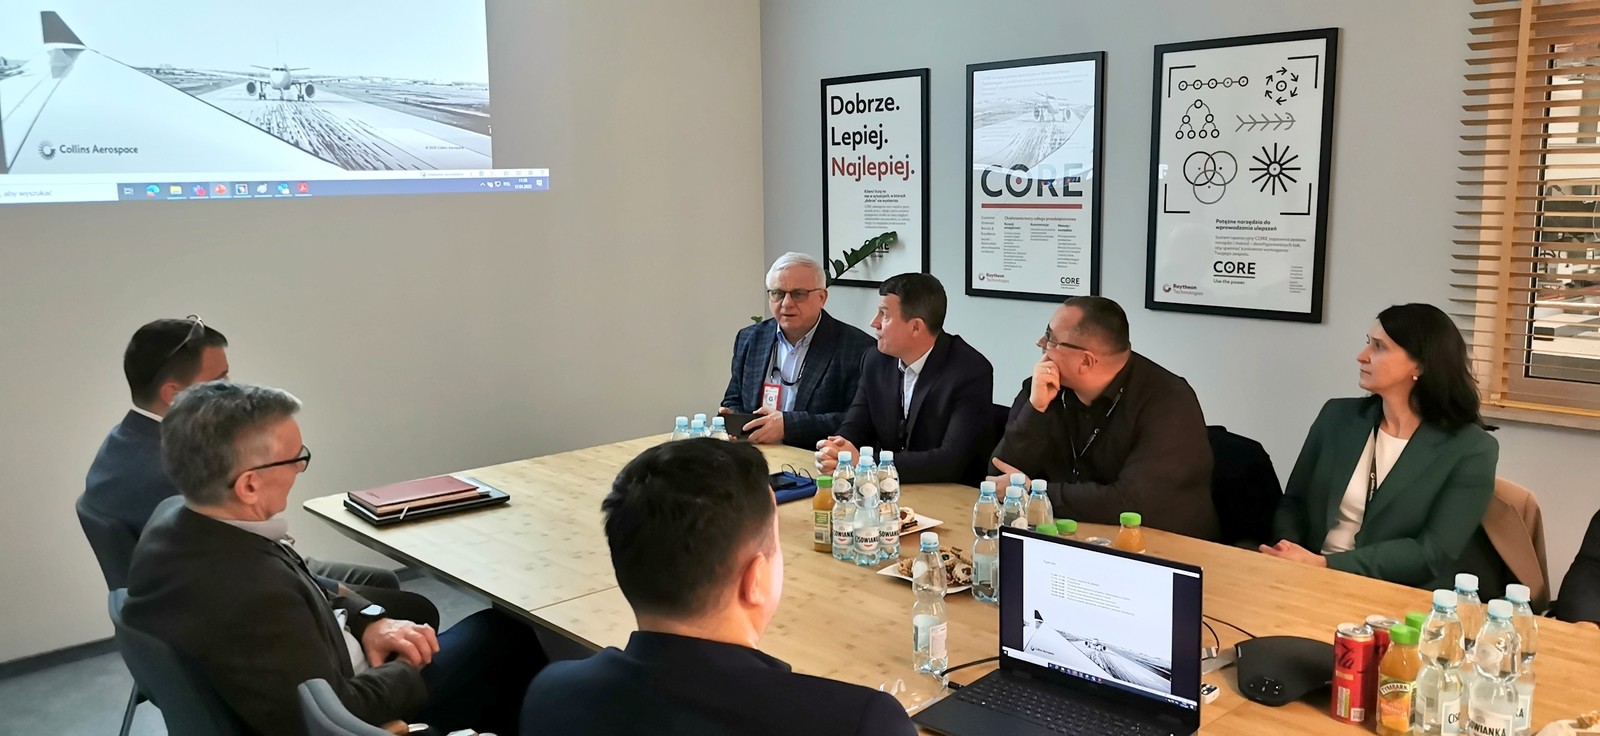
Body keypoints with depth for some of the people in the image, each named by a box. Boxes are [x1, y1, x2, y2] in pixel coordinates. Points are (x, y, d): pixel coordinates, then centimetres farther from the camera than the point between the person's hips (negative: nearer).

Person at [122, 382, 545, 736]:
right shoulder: (253, 594, -38)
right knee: (502, 635, 6)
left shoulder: (174, 522, -11)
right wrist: (412, 666, -10)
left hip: (296, 681, 8)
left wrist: (368, 619, -7)